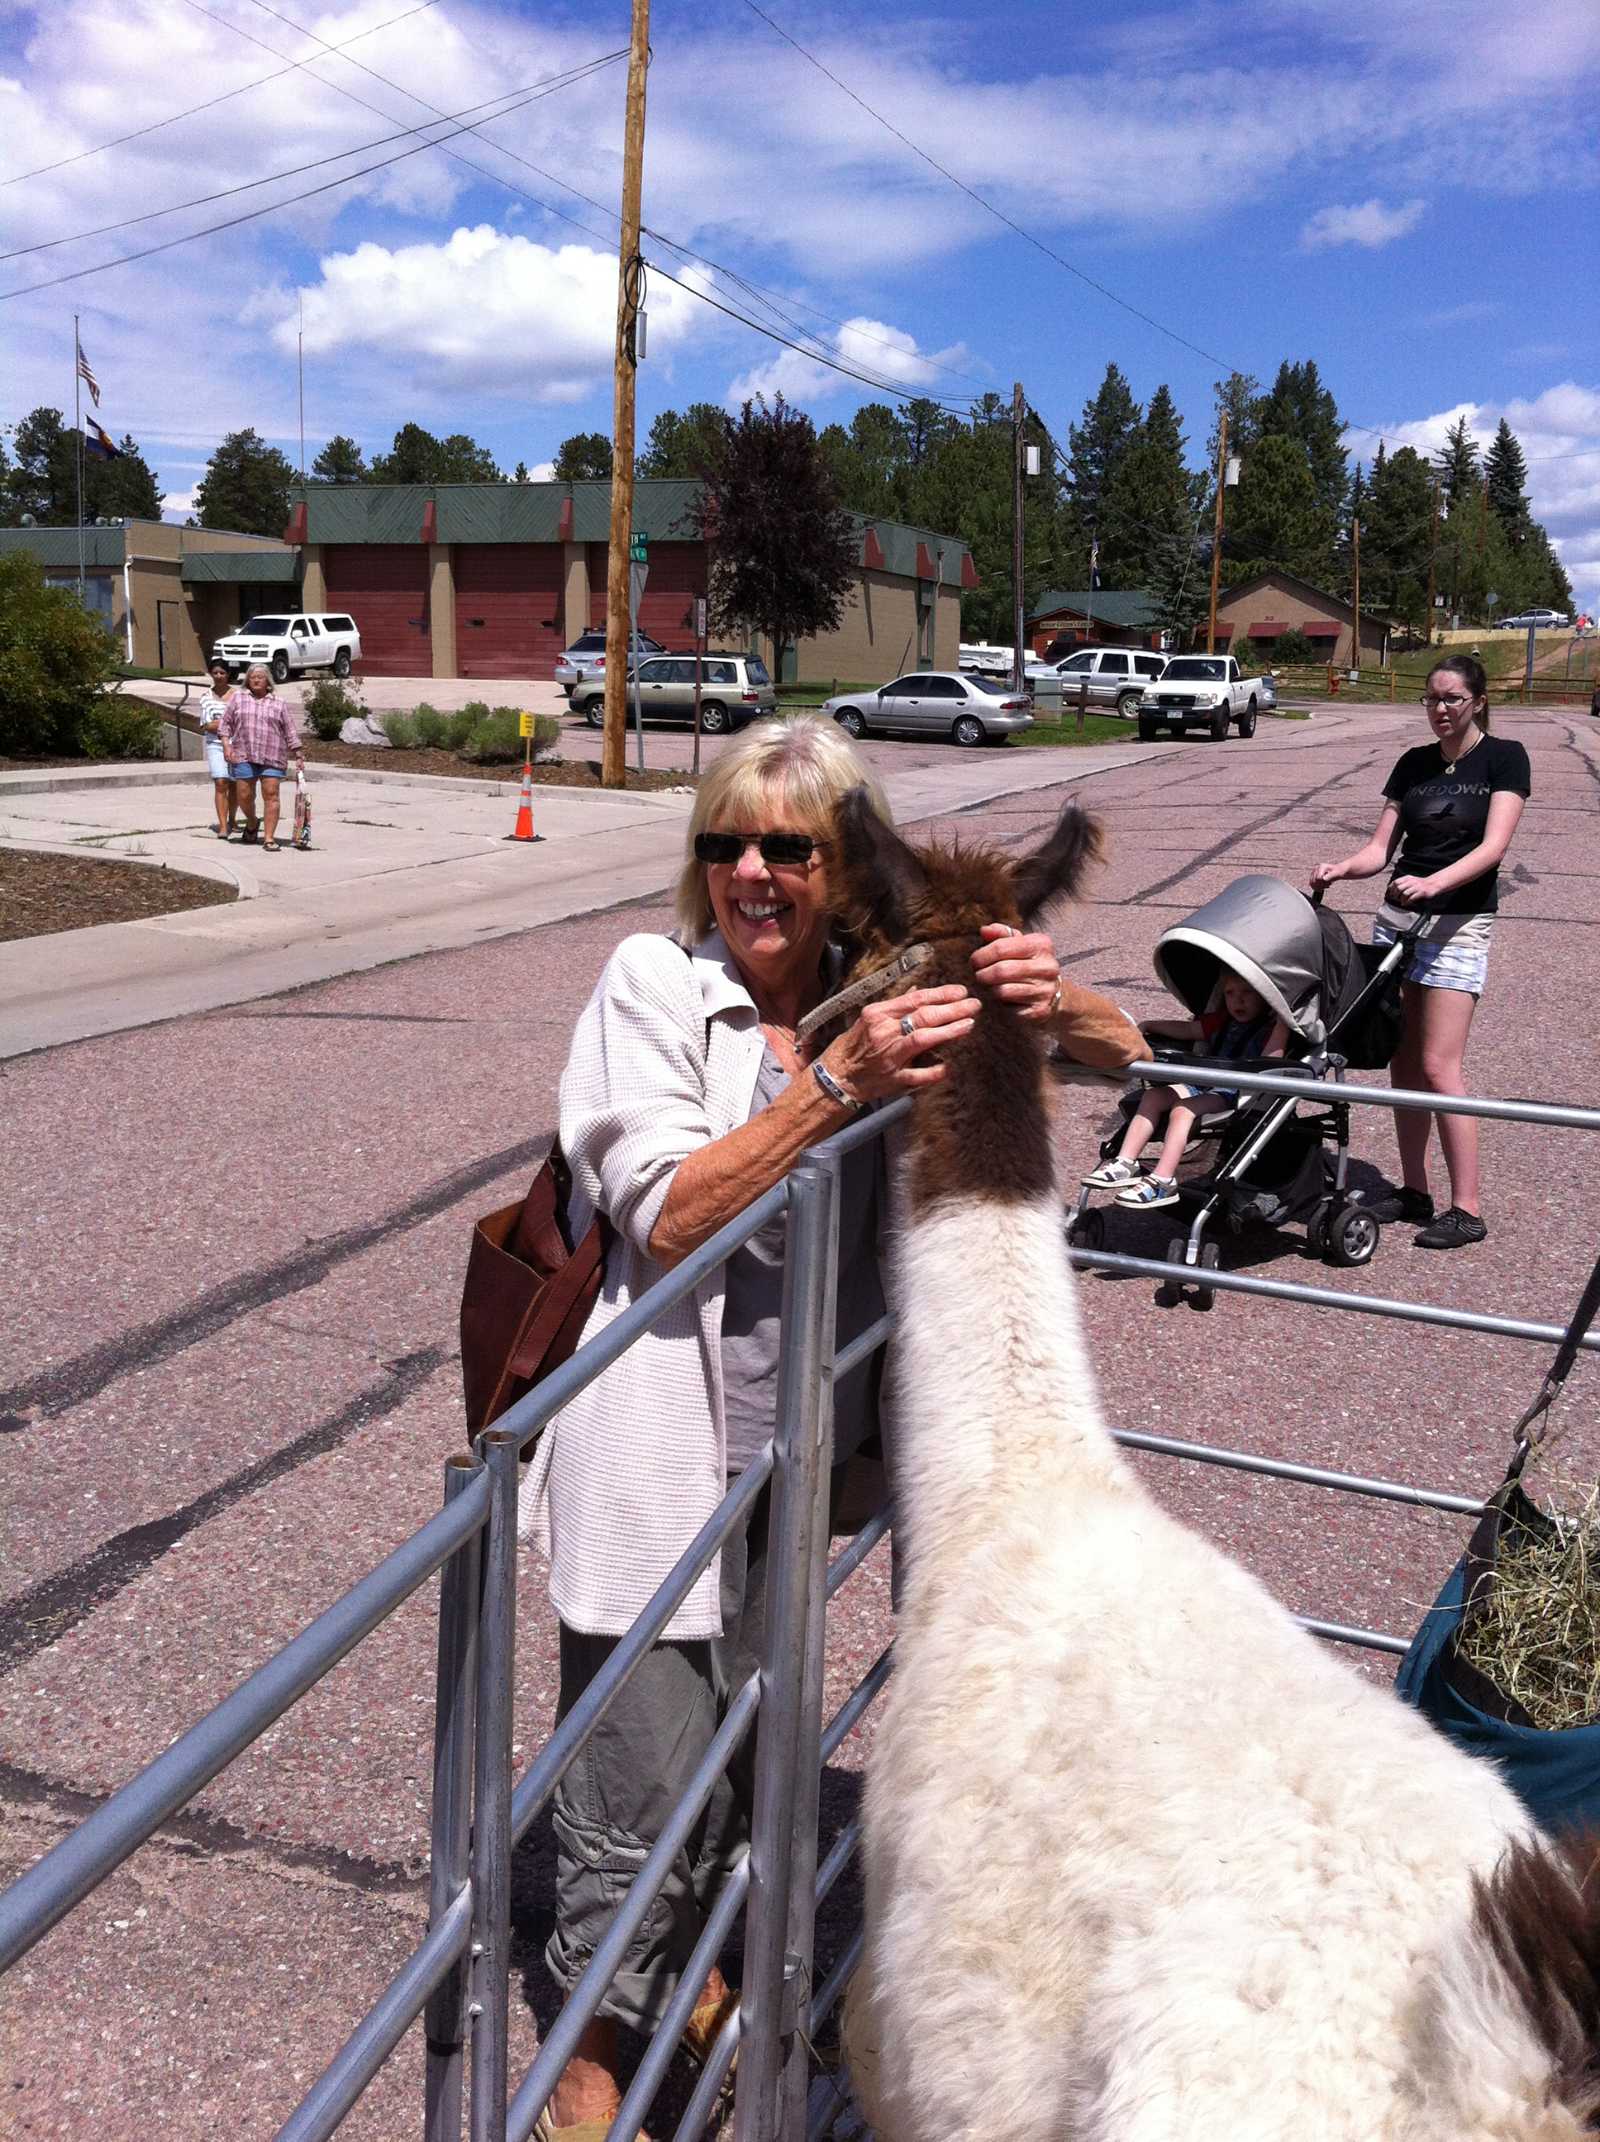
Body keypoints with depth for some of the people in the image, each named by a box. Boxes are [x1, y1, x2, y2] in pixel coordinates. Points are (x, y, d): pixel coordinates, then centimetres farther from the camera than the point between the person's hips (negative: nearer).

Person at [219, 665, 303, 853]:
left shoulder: (280, 704, 10)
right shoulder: (238, 698, 11)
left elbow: (291, 732, 9)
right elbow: (225, 723, 11)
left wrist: (299, 755, 3)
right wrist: (226, 746, -2)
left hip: (272, 757, -1)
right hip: (244, 755, 1)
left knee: (271, 795, -7)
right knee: (244, 795, 2)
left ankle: (269, 838, -4)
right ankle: (252, 823, 32)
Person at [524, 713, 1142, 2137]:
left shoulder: (883, 993, -1)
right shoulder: (655, 981, -11)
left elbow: (1123, 1054, 3)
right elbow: (665, 1220, -19)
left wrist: (1048, 997, -20)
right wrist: (838, 1083, -28)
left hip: (790, 1445, 5)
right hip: (658, 1455, -4)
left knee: (748, 1751, 23)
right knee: (644, 1780, 5)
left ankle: (695, 1986, 50)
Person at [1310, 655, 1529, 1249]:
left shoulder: (1504, 758, -2)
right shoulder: (1413, 764, 11)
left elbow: (1493, 847, -14)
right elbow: (1380, 849, 9)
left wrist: (1432, 883, -29)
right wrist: (1341, 868, -12)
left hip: (1459, 922, -5)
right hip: (1397, 915, 5)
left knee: (1437, 1066, -12)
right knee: (1403, 1062, 6)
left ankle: (1467, 1210, -6)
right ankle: (1413, 1191, 17)